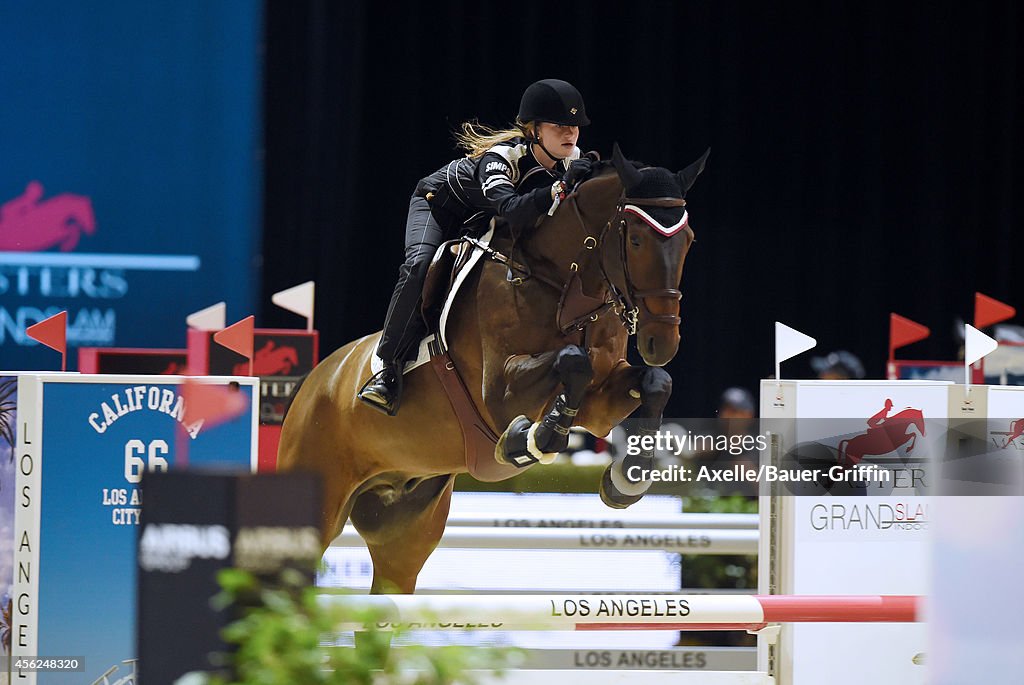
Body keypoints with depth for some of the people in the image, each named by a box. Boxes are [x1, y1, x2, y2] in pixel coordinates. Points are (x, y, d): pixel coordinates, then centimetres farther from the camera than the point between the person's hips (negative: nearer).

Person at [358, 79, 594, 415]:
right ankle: (389, 368, -25)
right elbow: (511, 211, -58)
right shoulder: (498, 158, -40)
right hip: (438, 203, -7)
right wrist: (559, 189, -70)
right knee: (419, 268, -30)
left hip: (486, 224, 7)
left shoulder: (571, 161, -21)